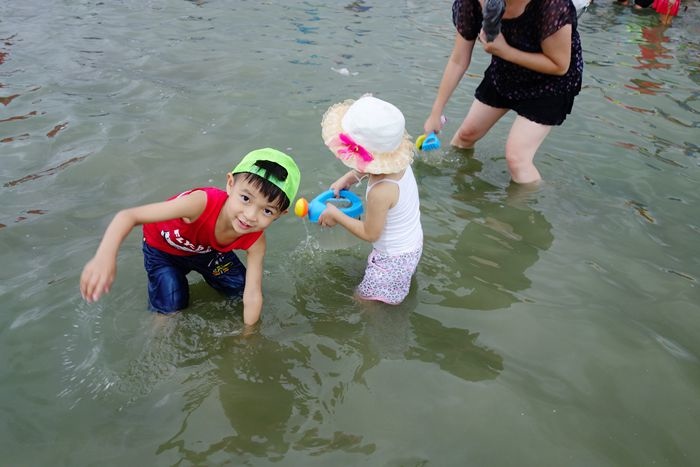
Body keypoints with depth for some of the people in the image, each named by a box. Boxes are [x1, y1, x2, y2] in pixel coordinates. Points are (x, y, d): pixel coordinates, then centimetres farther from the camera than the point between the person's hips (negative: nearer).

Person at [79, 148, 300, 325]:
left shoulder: (255, 241, -33)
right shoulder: (202, 203, -48)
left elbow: (253, 296, -23)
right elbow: (128, 216, -48)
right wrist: (105, 257, -64)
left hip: (206, 250, 3)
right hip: (163, 248, -3)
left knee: (241, 288, 3)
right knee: (170, 307, -12)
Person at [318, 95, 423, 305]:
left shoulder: (381, 192, -38)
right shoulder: (398, 163, -14)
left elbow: (369, 233, -23)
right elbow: (365, 170, 11)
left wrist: (336, 215, -14)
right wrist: (347, 178, -5)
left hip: (394, 260, -9)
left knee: (362, 300, 9)